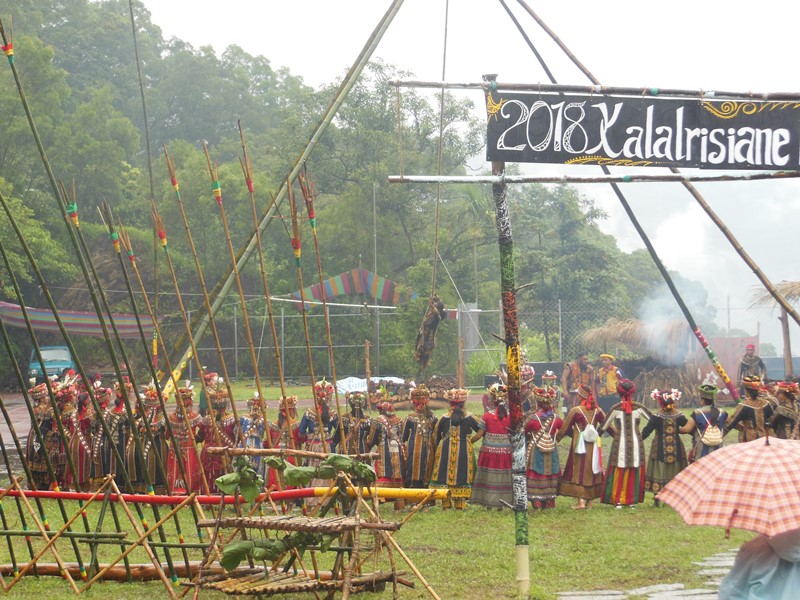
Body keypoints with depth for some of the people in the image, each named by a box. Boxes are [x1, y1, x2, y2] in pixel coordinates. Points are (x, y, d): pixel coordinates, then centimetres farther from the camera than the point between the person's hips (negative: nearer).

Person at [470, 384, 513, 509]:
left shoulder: (487, 416, -8)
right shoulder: (510, 416, -5)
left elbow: (479, 435, -5)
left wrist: (468, 441, 8)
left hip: (489, 451, -1)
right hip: (505, 451, 1)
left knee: (489, 477, 7)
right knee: (503, 477, 8)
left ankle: (488, 503, 8)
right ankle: (502, 503, 10)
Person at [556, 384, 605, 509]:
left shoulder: (575, 411, -10)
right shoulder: (597, 410, 1)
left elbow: (564, 429, -4)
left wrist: (555, 440, 10)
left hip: (580, 446, -4)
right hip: (593, 446, 4)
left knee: (579, 471, 1)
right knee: (591, 471, 12)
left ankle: (581, 501, -7)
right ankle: (590, 500, 15)